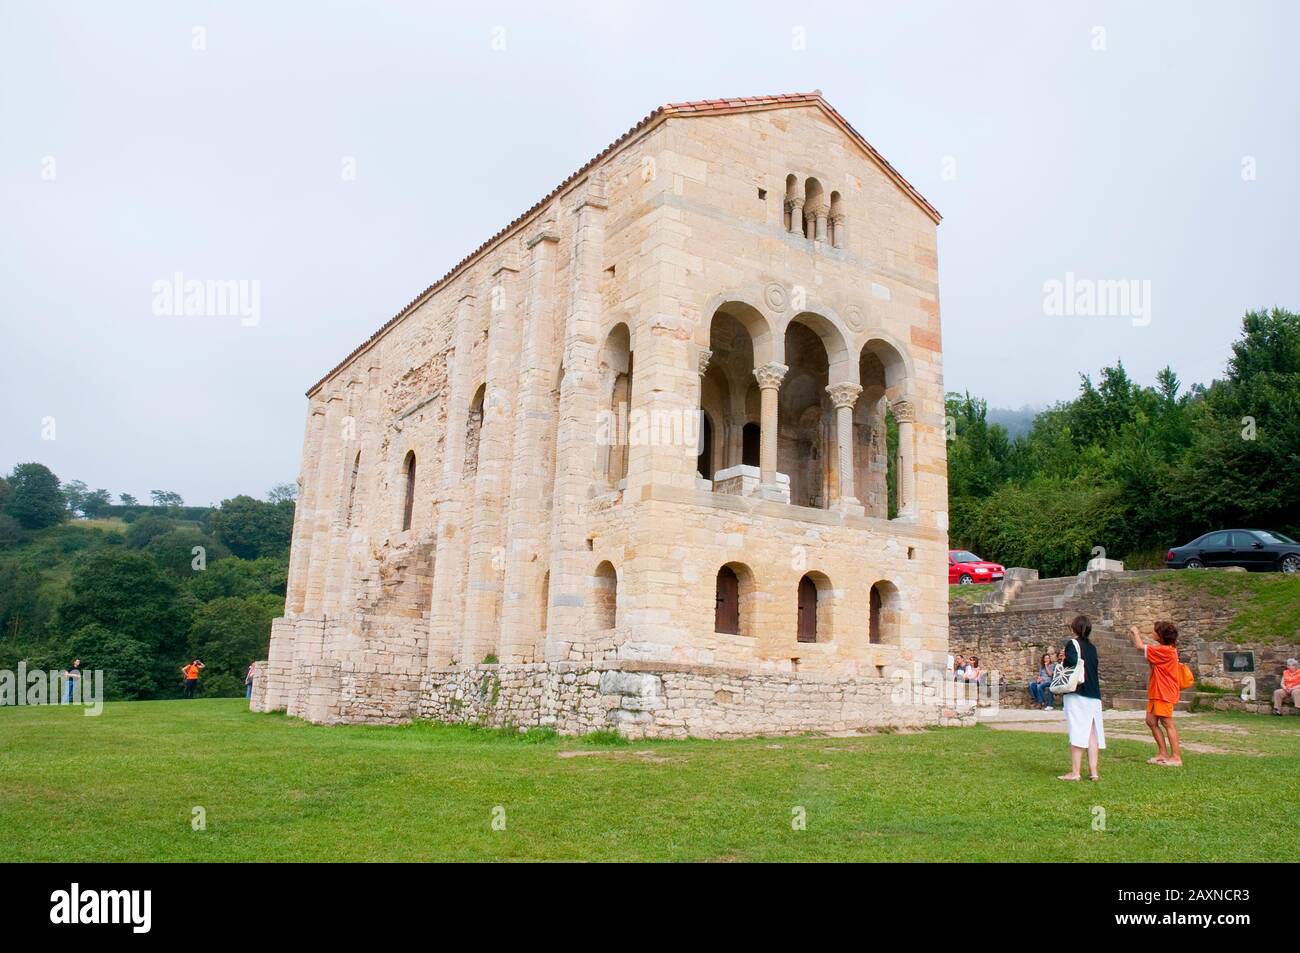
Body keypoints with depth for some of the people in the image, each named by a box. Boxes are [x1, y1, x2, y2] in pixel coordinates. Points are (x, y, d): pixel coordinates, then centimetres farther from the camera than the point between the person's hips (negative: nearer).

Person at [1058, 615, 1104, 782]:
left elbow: (1072, 663, -23)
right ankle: (1093, 771, 7)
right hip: (1094, 695, 7)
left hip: (1077, 695, -7)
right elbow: (1094, 669, 16)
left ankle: (1074, 773, -4)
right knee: (1092, 732, 8)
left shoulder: (1072, 644, -7)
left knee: (1077, 732, -6)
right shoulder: (1092, 647, 14)